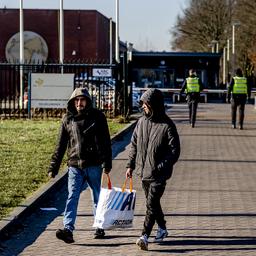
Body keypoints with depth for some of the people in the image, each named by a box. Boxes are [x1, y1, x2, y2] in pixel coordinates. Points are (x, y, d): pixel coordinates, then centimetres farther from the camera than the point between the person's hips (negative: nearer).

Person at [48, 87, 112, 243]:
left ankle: (100, 227, 25)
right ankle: (68, 230, -18)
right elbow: (61, 145, 10)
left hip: (94, 165, -1)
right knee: (72, 197, -10)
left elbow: (106, 142, -1)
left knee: (98, 197, 11)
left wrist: (107, 163, -9)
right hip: (75, 166, 1)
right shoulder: (68, 119, 6)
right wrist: (53, 167, 7)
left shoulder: (97, 117, 0)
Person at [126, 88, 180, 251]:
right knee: (152, 202, 18)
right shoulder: (142, 122, 5)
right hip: (143, 171, 7)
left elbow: (174, 151, -13)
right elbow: (134, 145, 14)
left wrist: (160, 168, -20)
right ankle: (162, 229, 35)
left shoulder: (167, 126, -13)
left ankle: (145, 236, -15)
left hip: (159, 175, -7)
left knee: (152, 204, -13)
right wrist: (130, 165, 9)